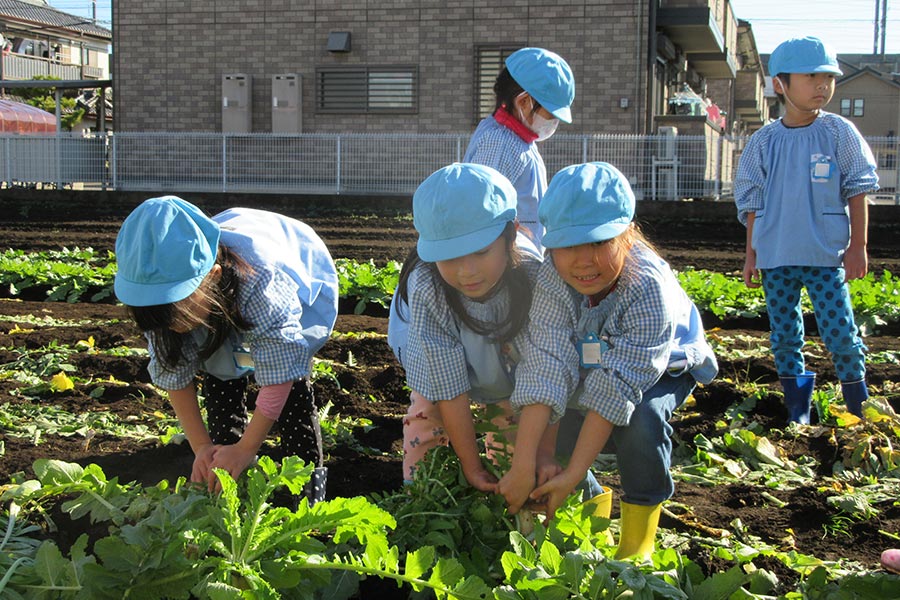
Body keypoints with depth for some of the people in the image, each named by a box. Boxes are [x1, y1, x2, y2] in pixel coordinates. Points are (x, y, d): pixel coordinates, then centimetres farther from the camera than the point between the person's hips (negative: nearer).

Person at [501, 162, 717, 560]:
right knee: (553, 427, -13)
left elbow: (617, 388, -40)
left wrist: (573, 474, -42)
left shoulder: (647, 287, -40)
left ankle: (638, 538, -11)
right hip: (590, 360, 4)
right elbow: (545, 367, -38)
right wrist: (522, 466, -46)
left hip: (664, 366, -4)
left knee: (641, 419, -31)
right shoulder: (551, 281, -31)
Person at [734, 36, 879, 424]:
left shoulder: (839, 133, 0)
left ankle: (861, 412, 11)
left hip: (826, 254, -2)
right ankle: (797, 413, 19)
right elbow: (753, 204, 9)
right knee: (784, 335, 7)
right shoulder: (763, 142, 3)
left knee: (840, 332, -6)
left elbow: (857, 191, 3)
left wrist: (857, 246, -1)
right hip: (775, 256, 2)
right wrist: (751, 256, 9)